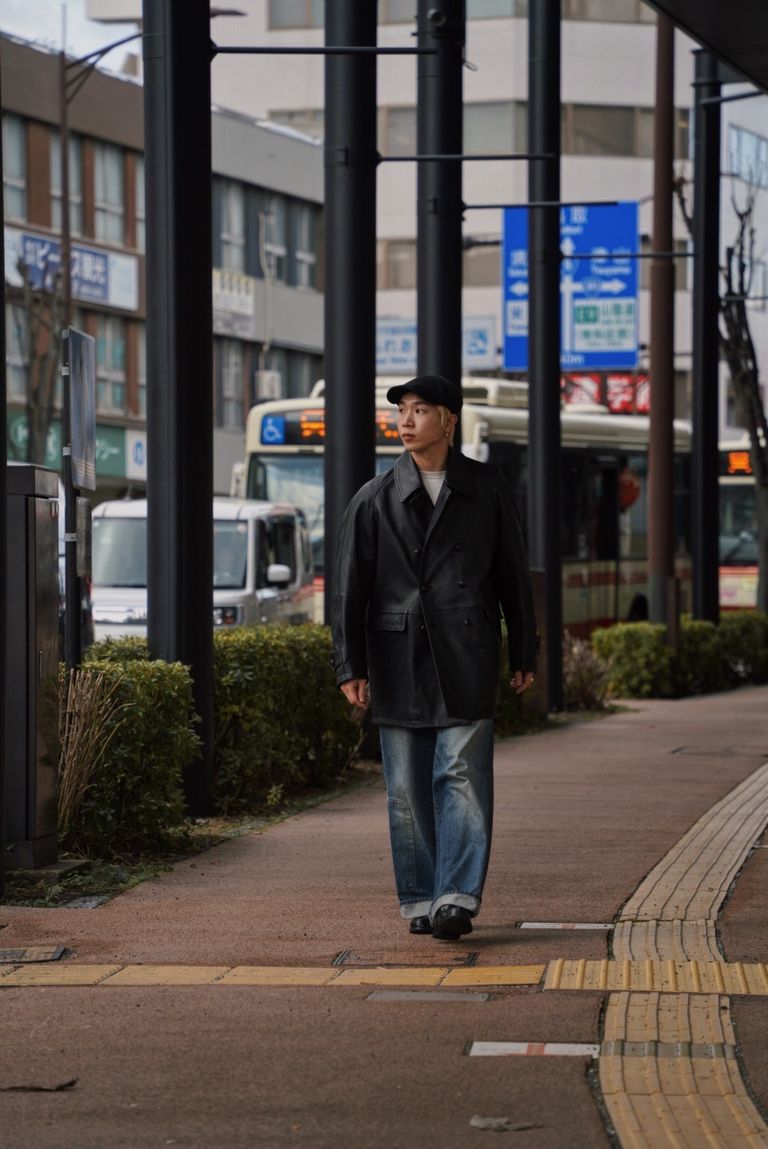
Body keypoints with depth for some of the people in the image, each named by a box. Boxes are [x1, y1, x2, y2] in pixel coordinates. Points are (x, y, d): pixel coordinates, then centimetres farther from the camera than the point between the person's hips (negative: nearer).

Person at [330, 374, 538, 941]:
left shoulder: (488, 490, 7)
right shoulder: (374, 500, 6)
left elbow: (514, 575, 12)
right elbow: (349, 589, 5)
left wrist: (524, 655, 12)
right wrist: (350, 667, -2)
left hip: (467, 660, -1)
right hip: (398, 660, 1)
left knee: (463, 777, -10)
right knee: (408, 788, 4)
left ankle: (457, 899, -12)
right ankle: (421, 900, 12)